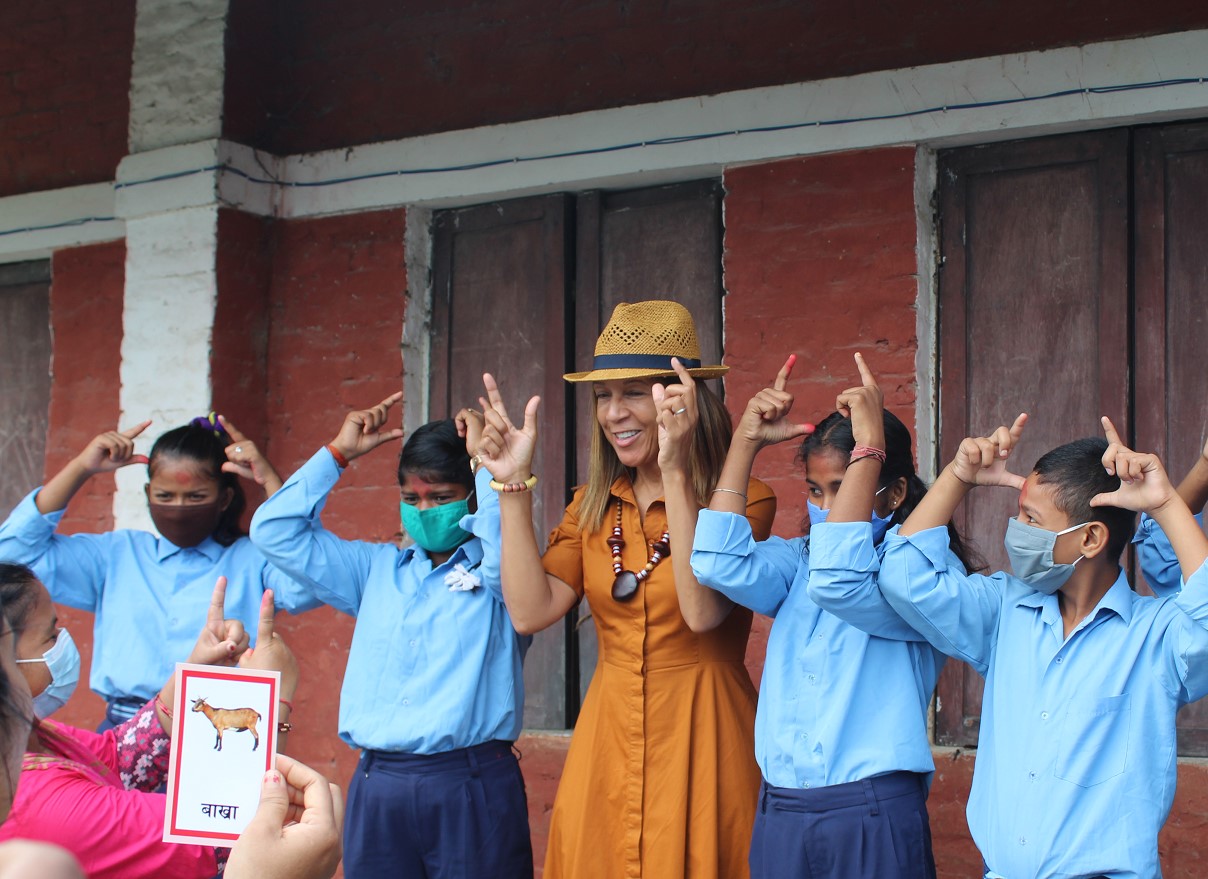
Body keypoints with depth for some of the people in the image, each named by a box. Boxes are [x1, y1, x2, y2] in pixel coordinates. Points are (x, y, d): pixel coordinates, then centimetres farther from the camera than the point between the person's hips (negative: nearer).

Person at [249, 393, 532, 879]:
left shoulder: (495, 571, 4)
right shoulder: (376, 569, 20)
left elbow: (505, 541, -21)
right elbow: (274, 532, 18)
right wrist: (338, 453, 16)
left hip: (470, 785, -4)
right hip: (377, 787, 5)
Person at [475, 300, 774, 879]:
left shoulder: (739, 499, -8)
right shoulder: (593, 505, 8)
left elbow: (703, 612, -25)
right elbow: (530, 612, -5)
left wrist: (676, 474, -29)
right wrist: (514, 488, -7)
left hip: (700, 735, -5)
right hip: (606, 738, 5)